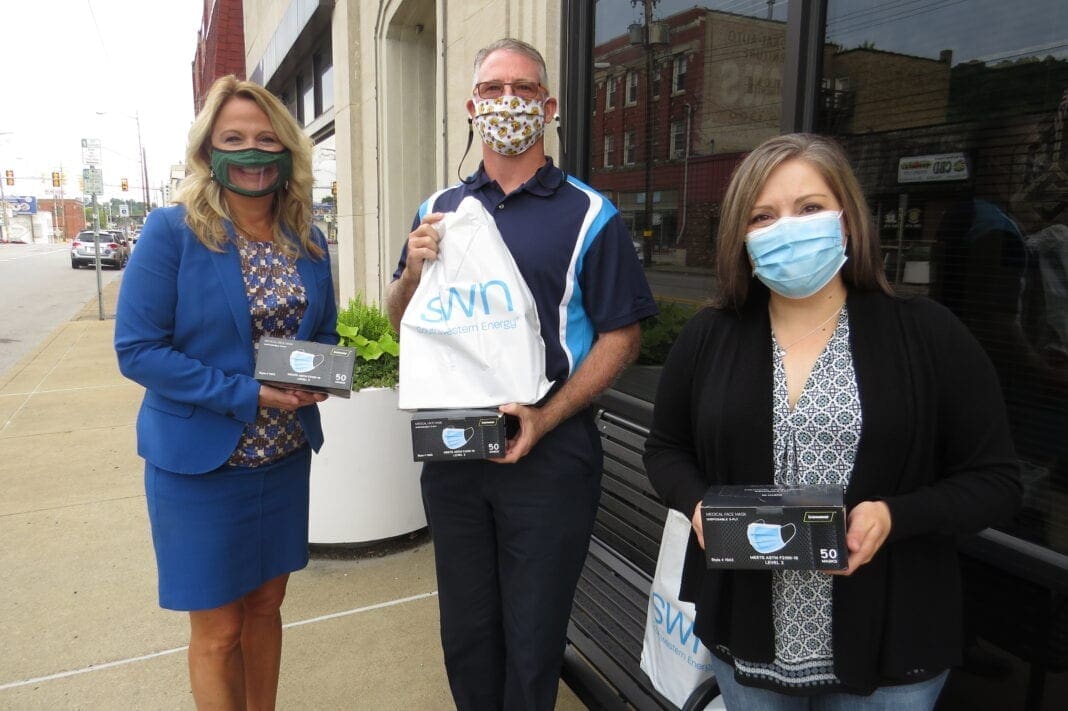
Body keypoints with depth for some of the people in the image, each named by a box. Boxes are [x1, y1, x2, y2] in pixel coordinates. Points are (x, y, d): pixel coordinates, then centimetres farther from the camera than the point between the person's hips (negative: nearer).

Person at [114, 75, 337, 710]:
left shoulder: (308, 241, 3)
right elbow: (137, 349, -15)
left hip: (286, 456, 5)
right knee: (219, 631, 10)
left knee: (265, 605, 21)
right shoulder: (172, 231, -12)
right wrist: (248, 394, -22)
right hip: (200, 463, -4)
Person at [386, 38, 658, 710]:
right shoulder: (439, 209, 8)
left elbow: (620, 335, -8)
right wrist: (414, 268, -9)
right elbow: (402, 322, 12)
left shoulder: (590, 214, -4)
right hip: (451, 447, 4)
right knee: (465, 630, 20)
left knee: (532, 640, 12)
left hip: (549, 452, -3)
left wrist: (546, 417, -19)